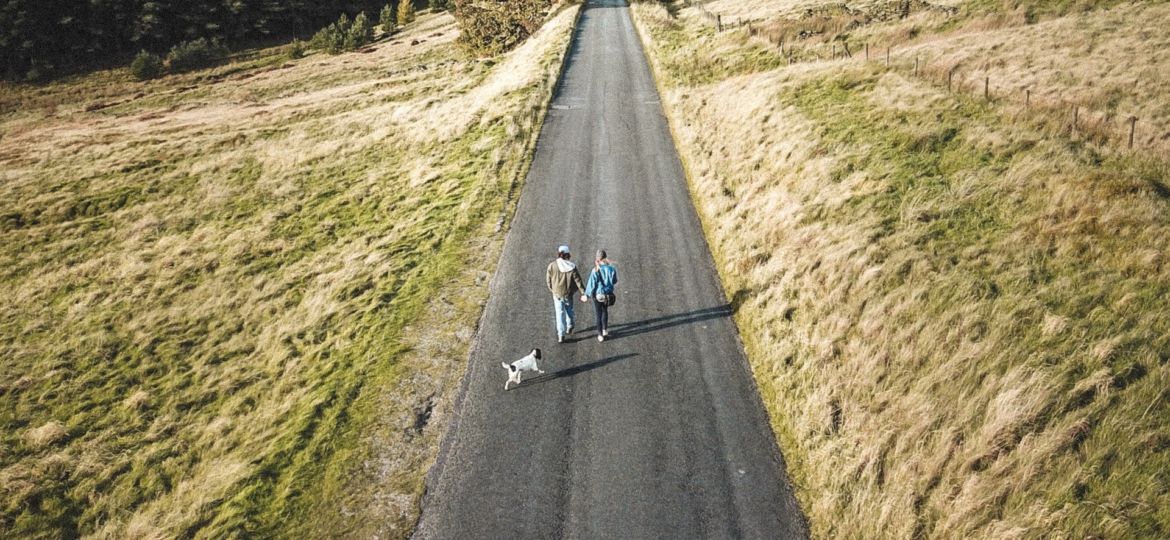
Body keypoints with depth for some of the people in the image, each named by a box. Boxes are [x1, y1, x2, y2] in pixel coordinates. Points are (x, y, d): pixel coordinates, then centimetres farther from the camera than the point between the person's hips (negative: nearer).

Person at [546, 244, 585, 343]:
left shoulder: (552, 266, -14)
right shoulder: (572, 267, -16)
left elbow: (548, 280, -4)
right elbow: (578, 280, -11)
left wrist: (551, 289, 14)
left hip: (557, 294, 0)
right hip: (569, 294, 0)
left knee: (560, 314, 7)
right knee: (569, 310, 25)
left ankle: (561, 335, 4)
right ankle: (569, 327, 42)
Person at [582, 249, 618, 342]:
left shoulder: (595, 270, -22)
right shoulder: (612, 269, -13)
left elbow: (591, 284, -15)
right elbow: (614, 281, 1)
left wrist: (586, 295, -3)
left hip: (597, 295, -3)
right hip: (608, 294, 3)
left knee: (599, 314, 12)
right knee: (605, 311, 28)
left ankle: (600, 335, 19)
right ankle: (605, 330, 39)